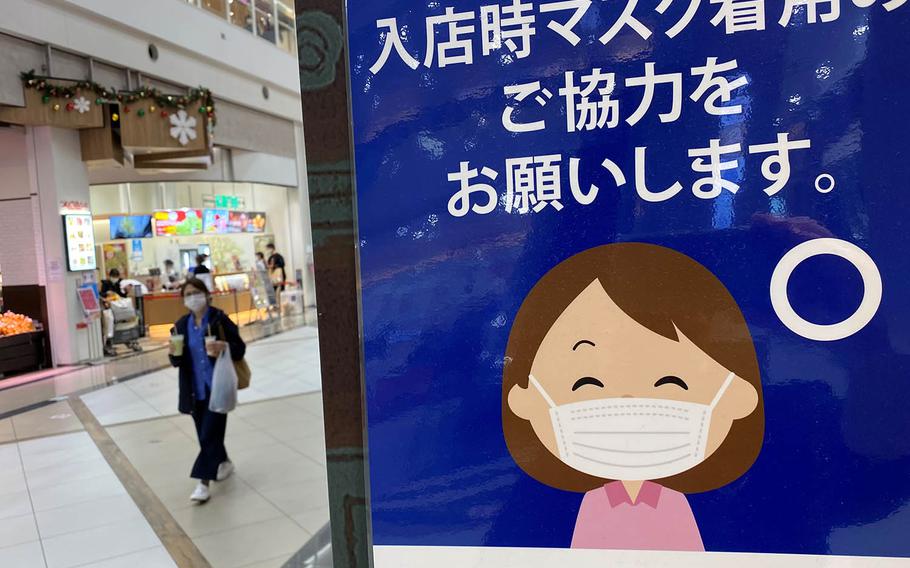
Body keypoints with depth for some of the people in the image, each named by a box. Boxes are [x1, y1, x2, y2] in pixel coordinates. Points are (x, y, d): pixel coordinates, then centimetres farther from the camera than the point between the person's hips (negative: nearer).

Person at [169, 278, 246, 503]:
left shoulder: (219, 319, -9)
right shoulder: (182, 325, 4)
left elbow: (240, 349, -6)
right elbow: (178, 363, 8)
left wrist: (224, 347, -25)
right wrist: (175, 354, -14)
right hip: (195, 390, 5)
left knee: (209, 435, -5)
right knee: (206, 434, 16)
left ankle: (204, 483, 3)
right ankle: (224, 462, 40)